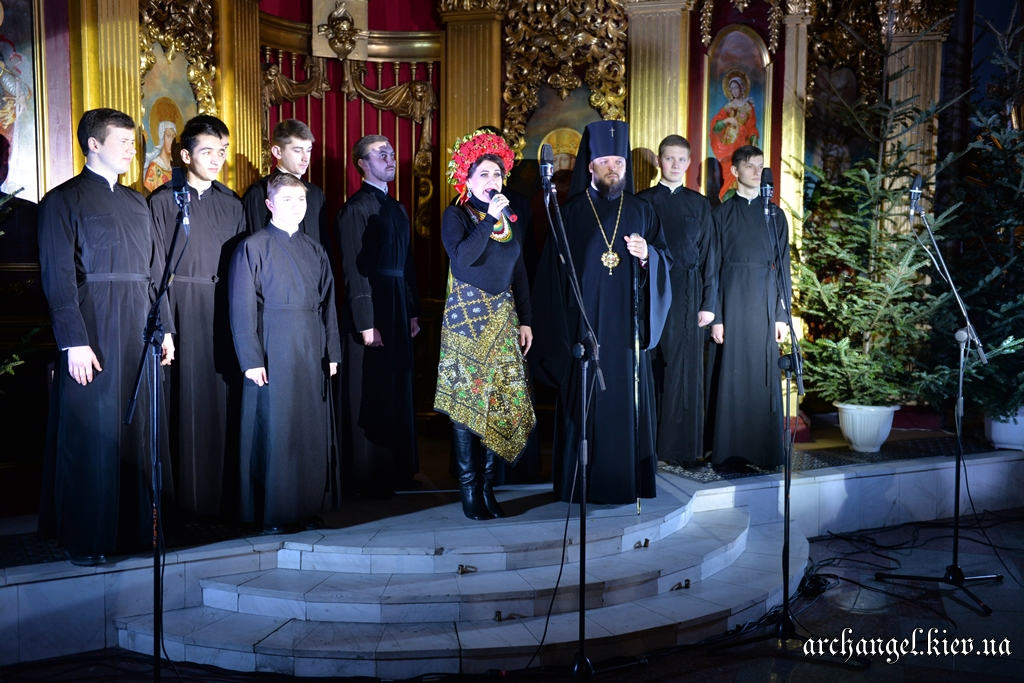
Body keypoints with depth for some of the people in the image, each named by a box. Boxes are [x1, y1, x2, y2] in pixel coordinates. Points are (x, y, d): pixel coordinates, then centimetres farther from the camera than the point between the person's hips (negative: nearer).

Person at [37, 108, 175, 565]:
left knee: (140, 428, 9)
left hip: (140, 334, 6)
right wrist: (74, 341, -16)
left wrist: (165, 328, 11)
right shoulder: (63, 201, -2)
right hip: (93, 333, -6)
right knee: (90, 433, 0)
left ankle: (137, 524, 20)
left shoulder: (135, 203, 16)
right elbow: (58, 277, -9)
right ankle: (85, 538, 11)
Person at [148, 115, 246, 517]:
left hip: (227, 313, 4)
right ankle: (193, 496, 8)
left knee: (226, 399, 5)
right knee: (189, 399, -1)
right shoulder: (164, 201, 0)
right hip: (184, 313, -4)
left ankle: (227, 490, 16)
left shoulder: (231, 204, 13)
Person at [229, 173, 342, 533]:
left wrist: (332, 352, 6)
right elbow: (241, 308, -6)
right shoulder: (253, 247, -1)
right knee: (273, 430, 0)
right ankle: (272, 513, 11)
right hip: (273, 352, -4)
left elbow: (328, 304, 12)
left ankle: (309, 506, 18)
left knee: (313, 429, 7)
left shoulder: (315, 250, 12)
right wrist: (250, 359, -12)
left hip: (312, 353, 5)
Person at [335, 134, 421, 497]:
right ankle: (367, 477, 11)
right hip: (370, 304, -8)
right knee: (369, 394, 0)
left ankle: (397, 468, 25)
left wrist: (413, 311, 11)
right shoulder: (356, 208, -9)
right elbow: (354, 270, -14)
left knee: (398, 389, 13)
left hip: (399, 306, 8)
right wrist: (366, 323, -17)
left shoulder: (397, 209, 16)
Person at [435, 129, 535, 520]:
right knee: (466, 401, -4)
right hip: (466, 316, -5)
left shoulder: (510, 221, 13)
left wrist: (525, 321, 10)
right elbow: (462, 256, -20)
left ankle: (488, 486, 10)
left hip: (504, 318, 5)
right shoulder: (456, 216, -1)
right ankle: (469, 490, 4)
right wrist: (489, 218, -22)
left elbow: (519, 274, 15)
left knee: (502, 400, 1)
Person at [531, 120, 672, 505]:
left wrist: (648, 255, -13)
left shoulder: (642, 212, 10)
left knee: (627, 402, 3)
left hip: (627, 326, 2)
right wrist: (560, 330, -4)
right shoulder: (571, 214, 3)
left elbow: (666, 261, 10)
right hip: (584, 326, -2)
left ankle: (627, 481, 13)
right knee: (585, 404, -1)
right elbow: (553, 272, 1)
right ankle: (583, 483, 9)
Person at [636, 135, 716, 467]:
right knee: (650, 369, 1)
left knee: (685, 370, 1)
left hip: (688, 294, 1)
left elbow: (707, 255, 7)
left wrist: (708, 303, 0)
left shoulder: (699, 204, 11)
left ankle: (681, 446, 9)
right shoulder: (643, 201, 6)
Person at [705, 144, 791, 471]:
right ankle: (728, 450, 6)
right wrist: (715, 317, -6)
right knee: (730, 373, -1)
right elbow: (712, 267, 1)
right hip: (731, 299, -2)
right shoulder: (721, 214, 6)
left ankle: (764, 449, 9)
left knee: (764, 375, 2)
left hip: (765, 301, 2)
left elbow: (783, 267, 10)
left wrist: (782, 314, 2)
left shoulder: (775, 216, 12)